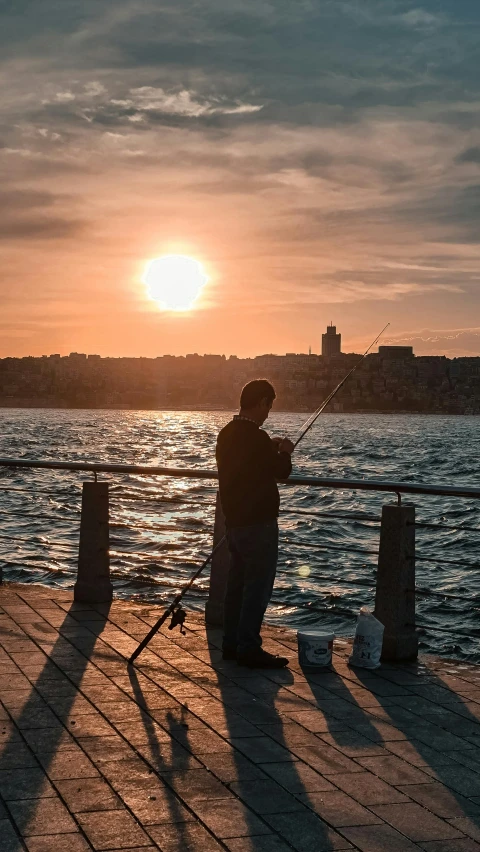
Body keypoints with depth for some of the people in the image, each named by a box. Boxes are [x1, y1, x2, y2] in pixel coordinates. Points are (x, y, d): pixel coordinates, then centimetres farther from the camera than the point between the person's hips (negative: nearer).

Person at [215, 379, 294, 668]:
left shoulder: (227, 433, 9)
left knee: (238, 583, 16)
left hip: (235, 520, 9)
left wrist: (270, 448, 20)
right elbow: (281, 471, -14)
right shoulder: (255, 437, -20)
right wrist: (285, 452, 5)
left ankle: (232, 643, 22)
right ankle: (249, 648, -1)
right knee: (258, 586, -4)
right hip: (258, 522, -9)